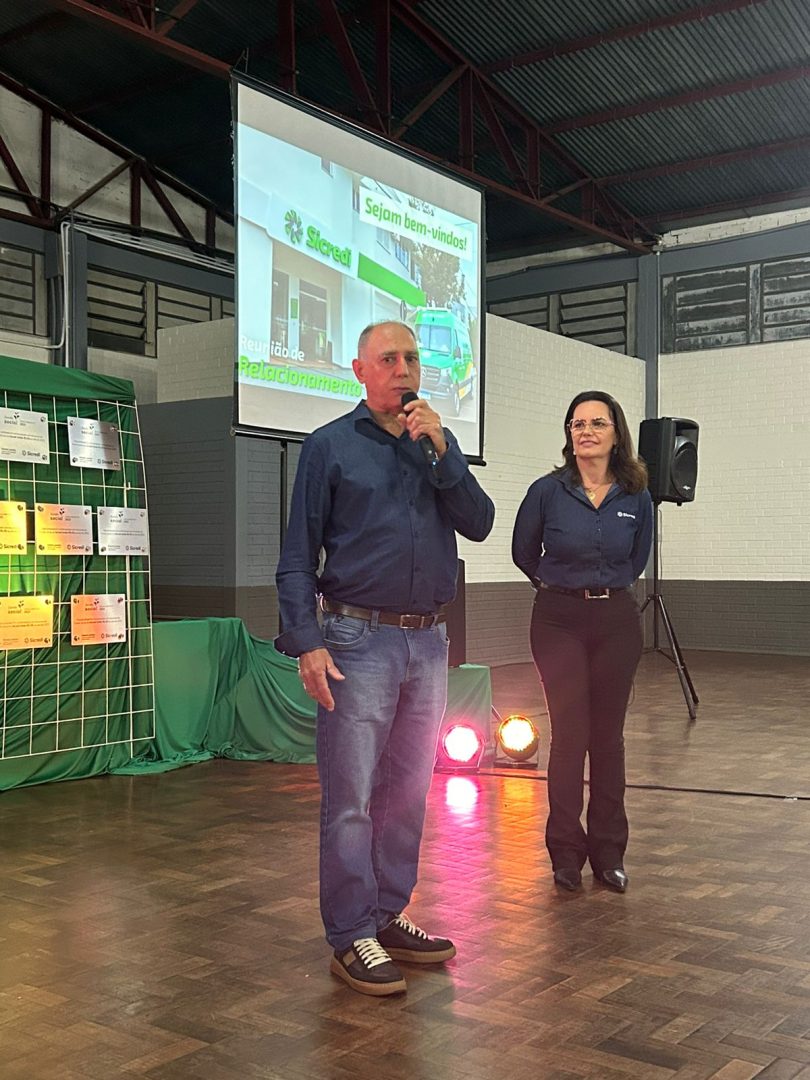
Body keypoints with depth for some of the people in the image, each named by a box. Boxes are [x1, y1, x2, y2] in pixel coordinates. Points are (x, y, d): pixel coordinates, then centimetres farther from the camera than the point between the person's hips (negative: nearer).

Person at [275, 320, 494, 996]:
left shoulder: (435, 445, 13)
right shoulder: (331, 446, 0)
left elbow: (479, 524, 0)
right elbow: (297, 556, -4)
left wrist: (442, 449, -10)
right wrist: (306, 644, -14)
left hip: (429, 641, 5)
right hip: (360, 640, -5)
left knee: (408, 792, 13)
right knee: (351, 797, -3)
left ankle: (389, 917, 25)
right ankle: (351, 938, 7)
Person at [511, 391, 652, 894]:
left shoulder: (636, 498, -1)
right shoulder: (548, 491, -7)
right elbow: (523, 554, 9)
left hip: (618, 621, 2)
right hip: (559, 620, -2)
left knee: (608, 736, 8)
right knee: (570, 734, -2)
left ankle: (609, 852, 19)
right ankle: (566, 852, 11)